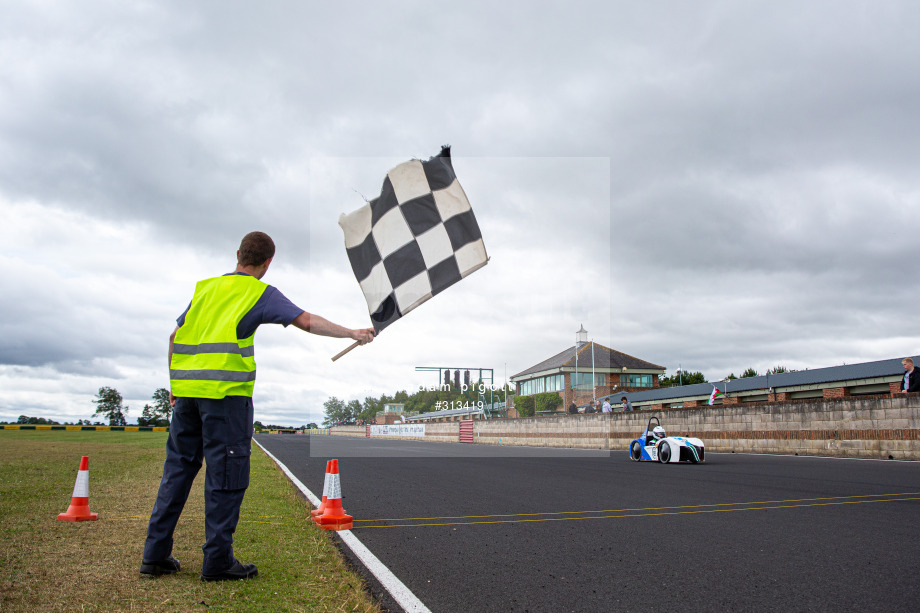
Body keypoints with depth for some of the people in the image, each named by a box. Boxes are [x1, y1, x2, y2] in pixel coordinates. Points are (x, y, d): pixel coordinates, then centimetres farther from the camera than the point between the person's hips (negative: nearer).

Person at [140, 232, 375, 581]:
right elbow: (306, 321, -7)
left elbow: (176, 336, 21)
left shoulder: (207, 287, 20)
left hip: (186, 389, 7)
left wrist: (175, 385, 26)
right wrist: (351, 334, 1)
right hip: (226, 391, -6)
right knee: (226, 473, 1)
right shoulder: (259, 293, 2)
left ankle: (155, 555, 18)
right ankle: (218, 560, 5)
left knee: (178, 468, 13)